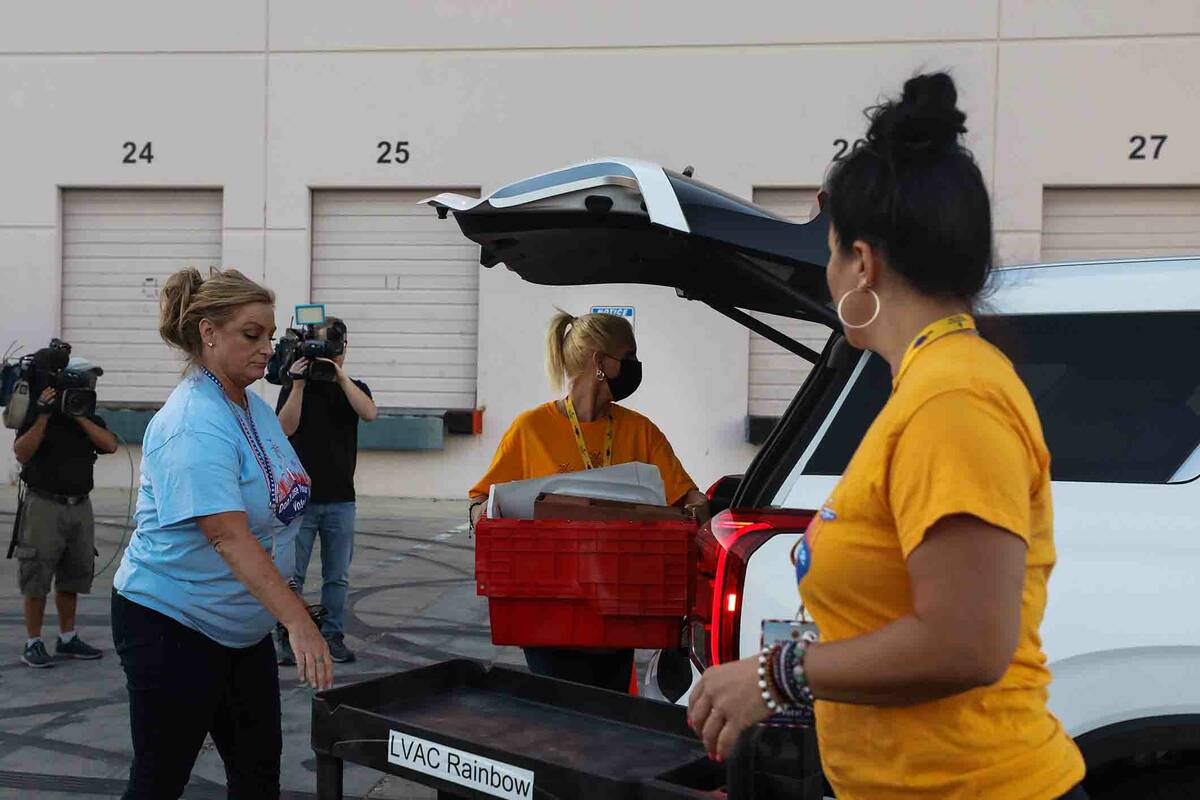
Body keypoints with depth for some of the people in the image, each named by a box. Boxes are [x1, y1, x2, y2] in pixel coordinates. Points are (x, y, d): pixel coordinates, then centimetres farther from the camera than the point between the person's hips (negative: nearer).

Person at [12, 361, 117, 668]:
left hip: (80, 505, 5)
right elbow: (22, 453, -16)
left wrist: (79, 415, -12)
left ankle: (67, 639, 21)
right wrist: (44, 416, -22)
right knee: (37, 577, -2)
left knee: (73, 576, 11)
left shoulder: (90, 418, 10)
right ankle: (33, 643, 5)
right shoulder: (39, 414, -3)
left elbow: (110, 445, -8)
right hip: (45, 504, -5)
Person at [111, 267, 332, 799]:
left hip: (243, 625, 9)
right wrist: (299, 624, -39)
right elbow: (229, 536, -34)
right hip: (172, 627, -8)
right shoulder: (194, 426, -25)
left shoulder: (256, 407, 4)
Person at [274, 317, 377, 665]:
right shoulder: (295, 387, 6)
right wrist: (299, 383, -15)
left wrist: (341, 376, -15)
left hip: (340, 499, 2)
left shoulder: (353, 388, 10)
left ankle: (333, 636, 16)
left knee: (338, 576, 7)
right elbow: (286, 427, -10)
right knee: (293, 575, 0)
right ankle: (287, 638, 10)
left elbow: (370, 413, -12)